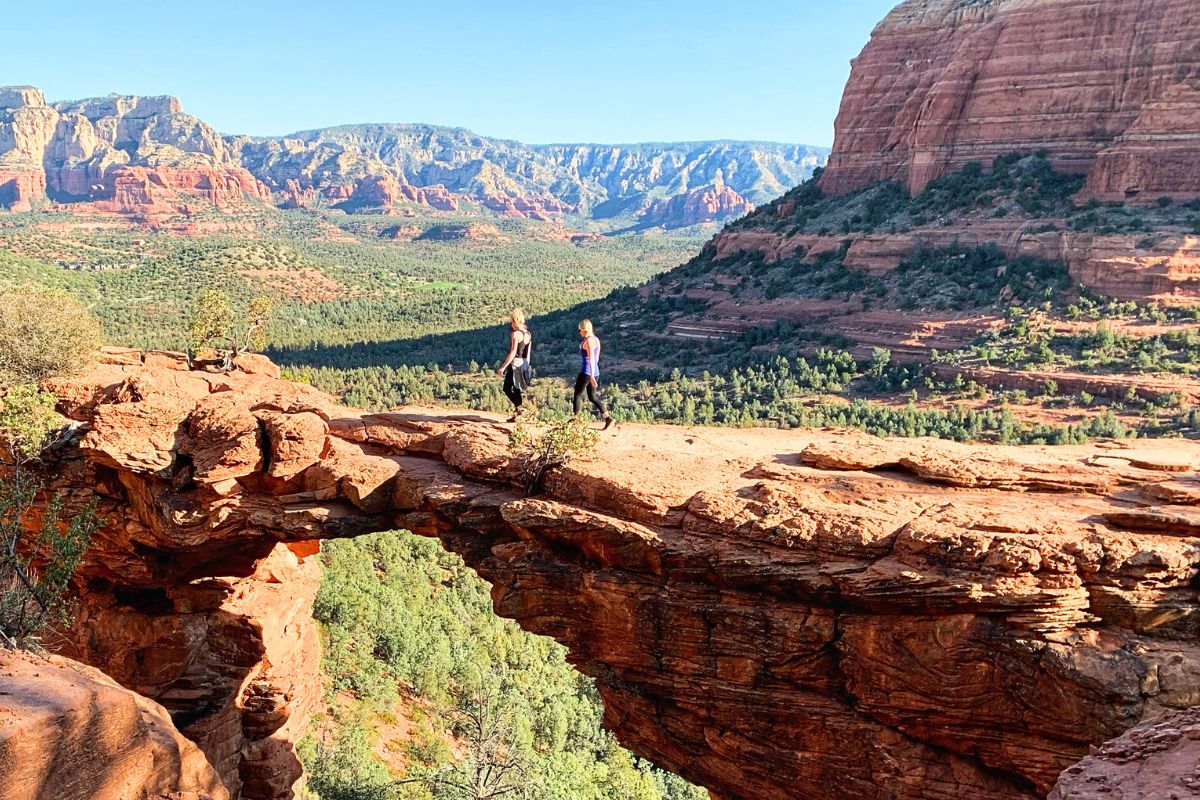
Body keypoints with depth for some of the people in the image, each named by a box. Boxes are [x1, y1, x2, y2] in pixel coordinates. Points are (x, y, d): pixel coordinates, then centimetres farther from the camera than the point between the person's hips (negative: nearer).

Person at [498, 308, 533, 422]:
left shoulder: (516, 334, -16)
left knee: (507, 388, 2)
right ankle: (516, 415, 16)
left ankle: (520, 407, -12)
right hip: (524, 364, 8)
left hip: (515, 363, -8)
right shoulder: (528, 334, 8)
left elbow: (513, 352, -21)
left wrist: (503, 367, -19)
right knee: (518, 390, 14)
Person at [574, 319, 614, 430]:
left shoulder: (588, 341, -16)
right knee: (592, 397, 11)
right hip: (595, 371, 9)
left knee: (578, 394, 6)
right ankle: (608, 419, 1)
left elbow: (591, 359, -25)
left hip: (586, 372, -9)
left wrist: (591, 376, -29)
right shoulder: (596, 339, 13)